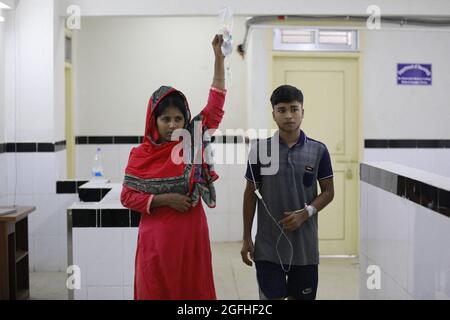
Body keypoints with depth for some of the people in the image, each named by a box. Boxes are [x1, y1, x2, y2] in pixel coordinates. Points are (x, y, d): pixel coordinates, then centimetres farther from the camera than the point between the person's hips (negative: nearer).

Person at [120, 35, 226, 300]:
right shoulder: (141, 155, -3)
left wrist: (219, 58, -8)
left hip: (191, 235, 2)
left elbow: (215, 105, -4)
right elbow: (127, 196, -2)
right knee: (157, 291, 7)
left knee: (193, 290, 9)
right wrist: (164, 199, -14)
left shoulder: (192, 142, 0)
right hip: (157, 240, -1)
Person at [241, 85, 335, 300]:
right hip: (268, 246, -1)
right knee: (271, 297, 1)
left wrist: (305, 213, -15)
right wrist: (247, 238, 2)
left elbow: (328, 192, 3)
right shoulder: (260, 150, -3)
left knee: (300, 297, 11)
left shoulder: (318, 150, -2)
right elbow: (250, 194, 3)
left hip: (304, 246, 1)